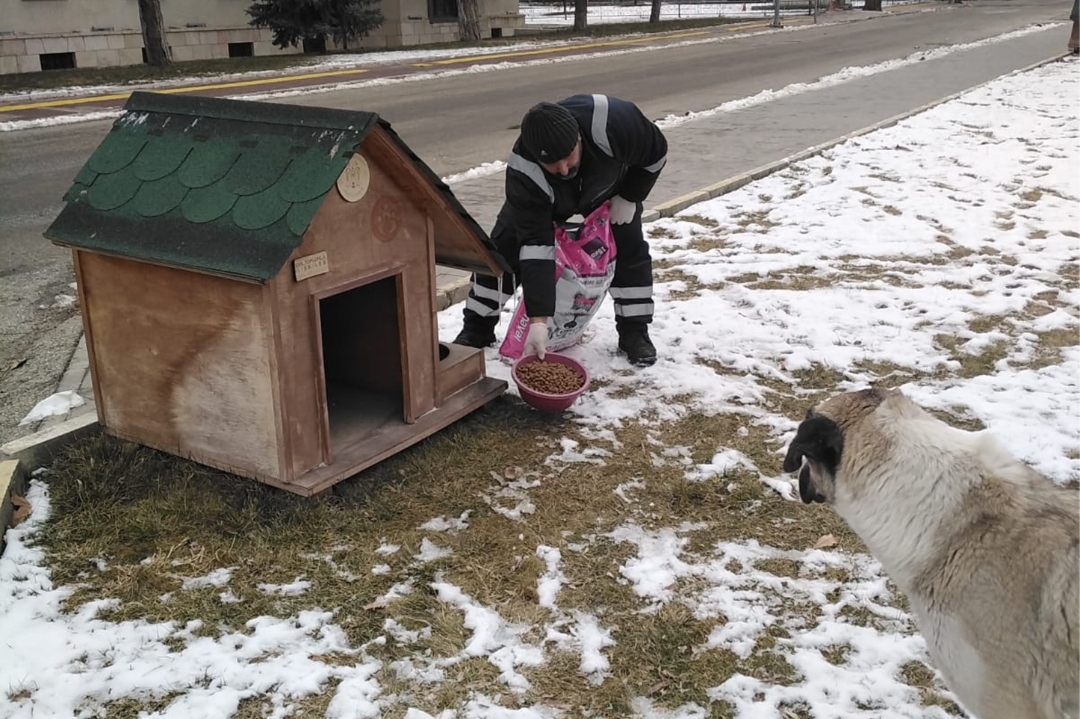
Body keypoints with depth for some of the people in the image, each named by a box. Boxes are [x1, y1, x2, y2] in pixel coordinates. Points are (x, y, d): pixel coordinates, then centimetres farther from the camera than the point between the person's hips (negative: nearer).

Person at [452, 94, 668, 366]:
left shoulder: (615, 122, -46)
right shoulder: (524, 175, -44)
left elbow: (656, 152, -24)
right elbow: (535, 247, -42)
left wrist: (628, 198, -21)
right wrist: (537, 320, -46)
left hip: (610, 187, 1)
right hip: (543, 197, -1)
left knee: (630, 249, -8)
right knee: (502, 249, -8)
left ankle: (634, 333, 9)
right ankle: (477, 329, 8)